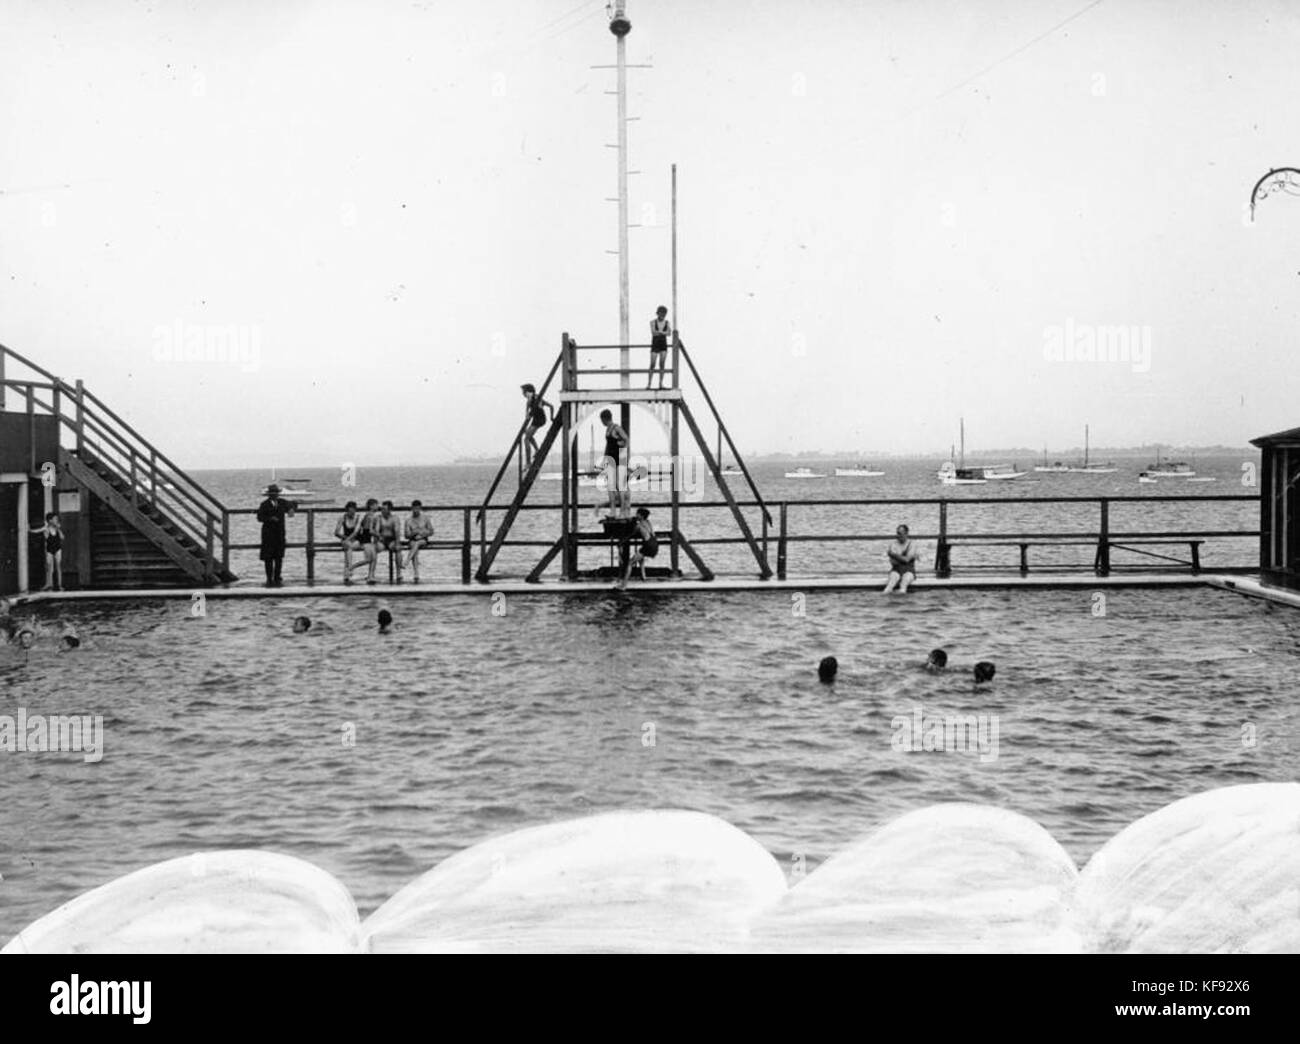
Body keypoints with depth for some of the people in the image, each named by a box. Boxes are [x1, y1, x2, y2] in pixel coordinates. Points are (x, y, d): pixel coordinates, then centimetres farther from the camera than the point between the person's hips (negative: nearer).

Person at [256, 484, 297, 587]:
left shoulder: (282, 503, 6)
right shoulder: (264, 505, -5)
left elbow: (293, 504, 21)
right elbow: (259, 517, -11)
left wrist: (292, 509, -2)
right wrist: (270, 518, -26)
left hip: (280, 533, 3)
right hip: (268, 534, -3)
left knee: (279, 557, 3)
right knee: (268, 558, -2)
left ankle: (277, 579, 11)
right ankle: (269, 579, 4)